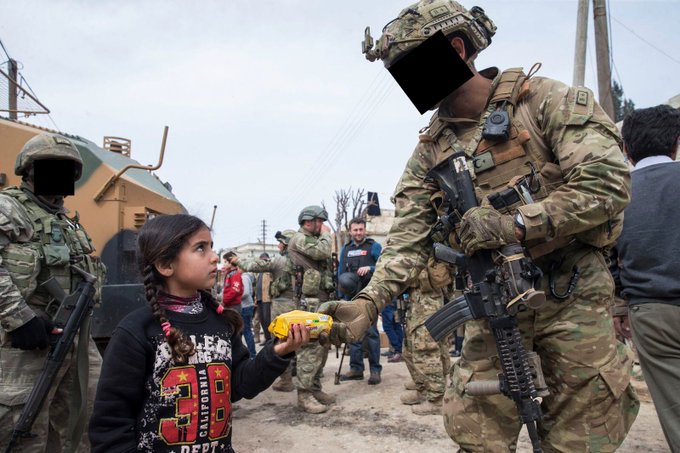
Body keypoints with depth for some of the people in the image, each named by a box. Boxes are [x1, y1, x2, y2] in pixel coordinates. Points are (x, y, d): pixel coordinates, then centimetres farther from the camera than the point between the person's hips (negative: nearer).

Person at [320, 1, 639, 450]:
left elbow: (608, 181, -15)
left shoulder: (547, 101, -7)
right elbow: (409, 237, -2)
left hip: (573, 298, -3)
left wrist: (514, 224, -23)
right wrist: (368, 302, -17)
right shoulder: (431, 149, 4)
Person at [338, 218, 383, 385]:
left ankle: (375, 370, 1)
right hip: (351, 297, 5)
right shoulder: (345, 249, 15)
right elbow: (340, 272, 18)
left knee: (371, 332, -7)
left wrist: (370, 268, -22)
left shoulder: (374, 246, 0)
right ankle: (356, 369, 17)